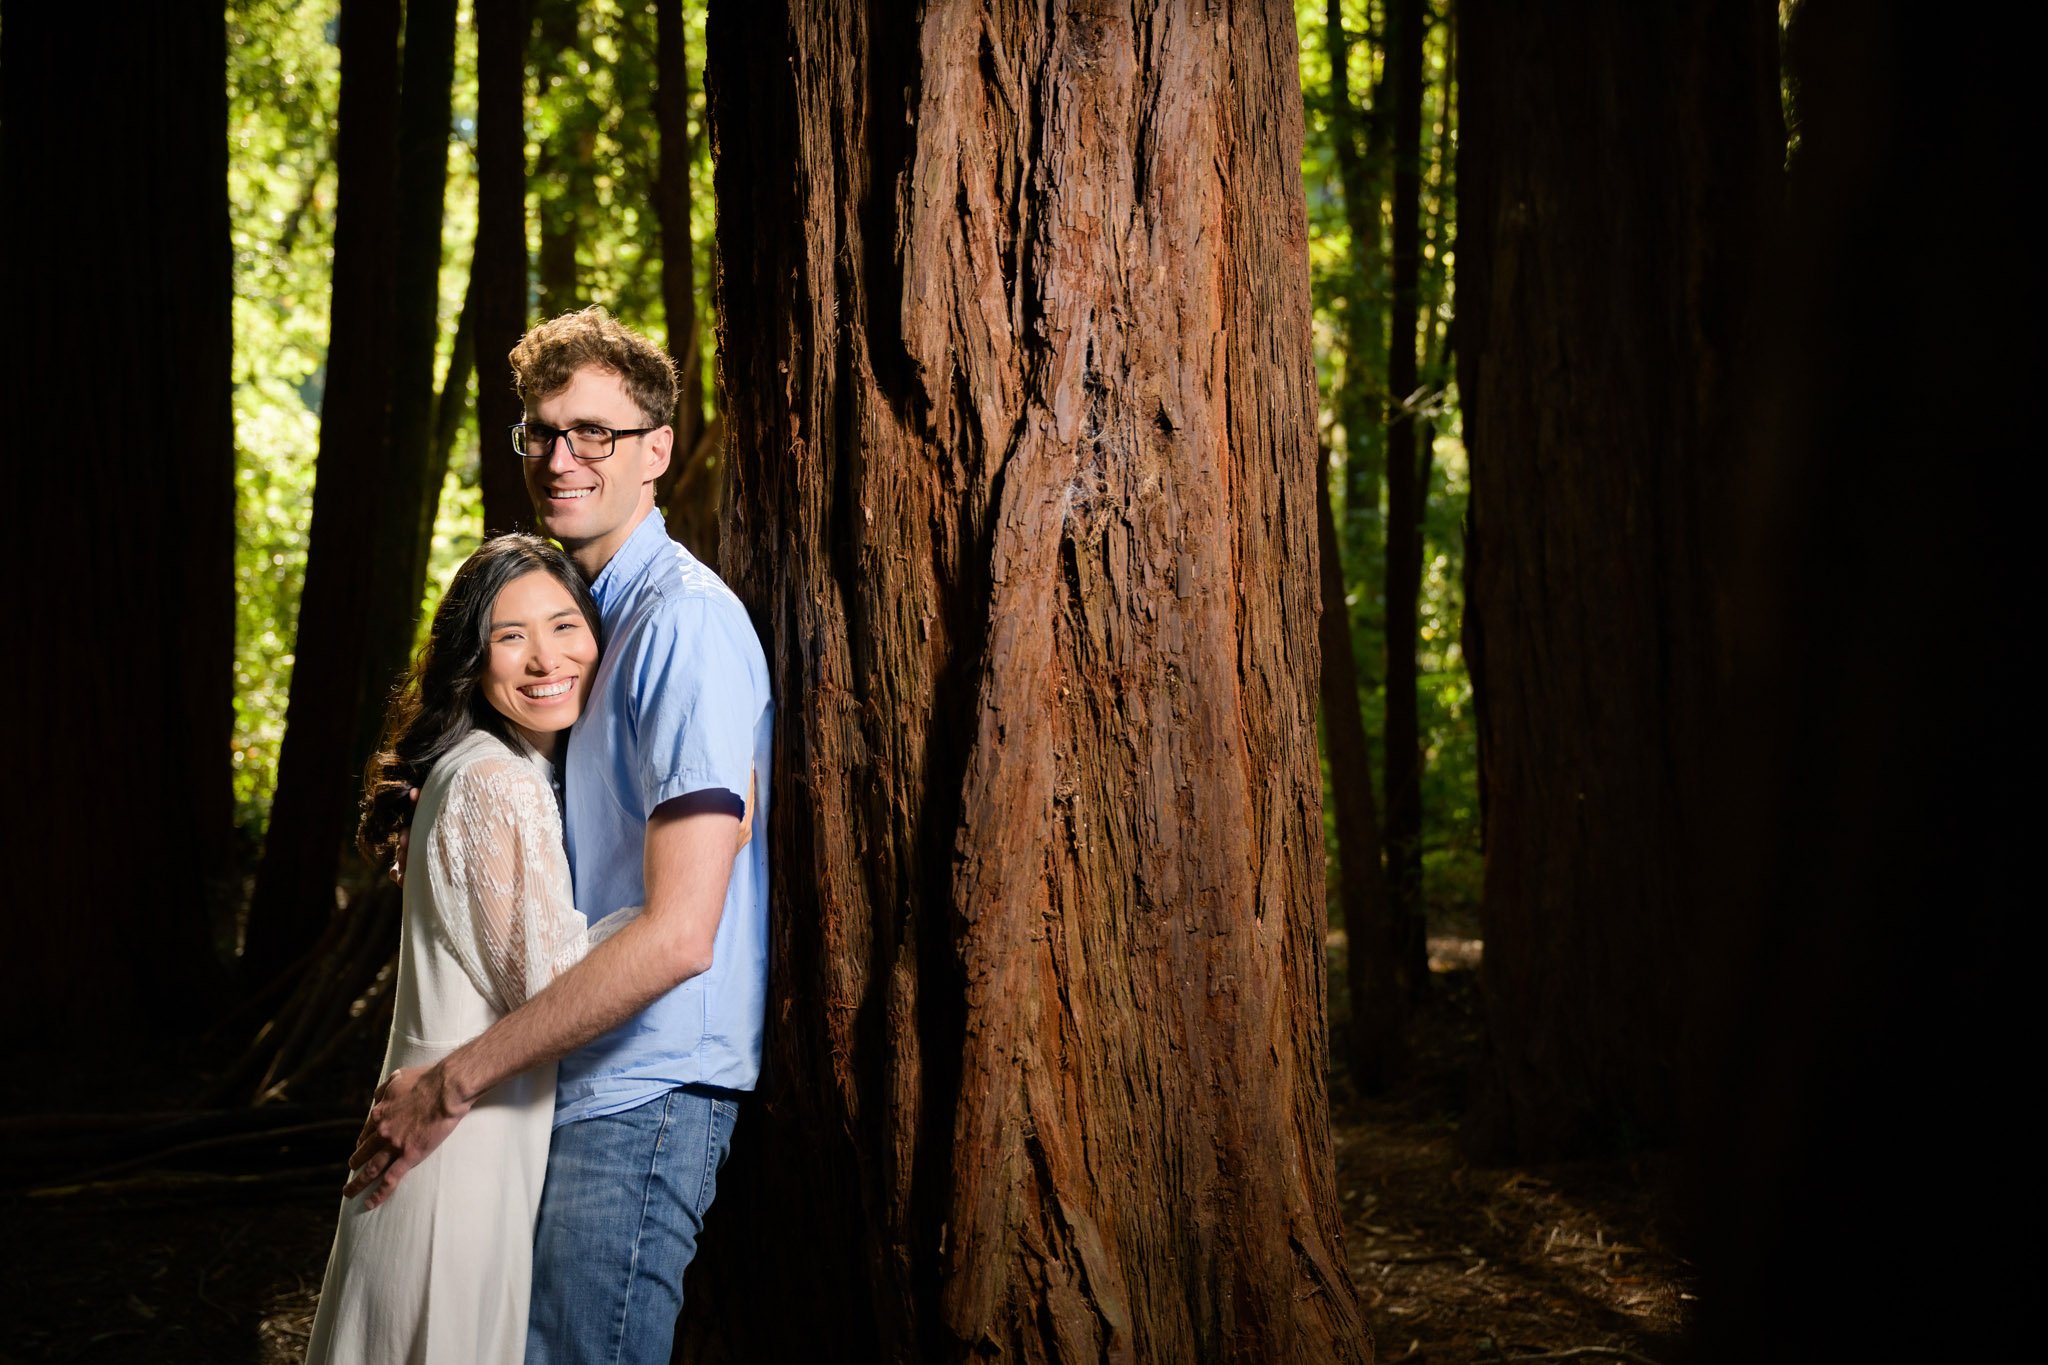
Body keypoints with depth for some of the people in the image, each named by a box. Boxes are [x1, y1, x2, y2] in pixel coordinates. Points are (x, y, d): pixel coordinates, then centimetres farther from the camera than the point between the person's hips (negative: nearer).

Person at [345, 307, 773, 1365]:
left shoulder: (685, 623, -16)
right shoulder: (597, 611, 16)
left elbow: (678, 933, -24)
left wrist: (454, 1082, -19)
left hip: (642, 1096, -10)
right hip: (584, 1084, 10)